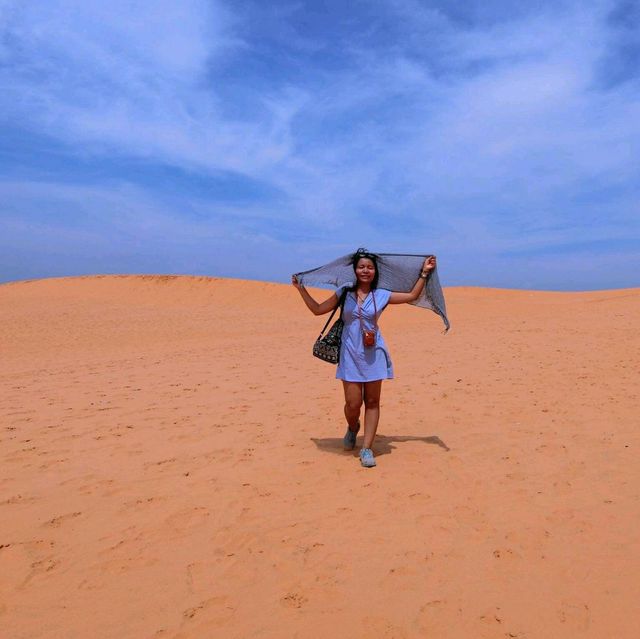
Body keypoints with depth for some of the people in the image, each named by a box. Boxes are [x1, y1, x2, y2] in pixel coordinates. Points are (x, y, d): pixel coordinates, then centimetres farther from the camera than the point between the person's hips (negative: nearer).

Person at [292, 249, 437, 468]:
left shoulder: (381, 295, 3)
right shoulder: (344, 293, 2)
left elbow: (412, 296, 8)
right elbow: (318, 309, 7)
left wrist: (424, 273, 6)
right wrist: (302, 289, 4)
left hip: (373, 354, 1)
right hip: (350, 354, -1)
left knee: (372, 402, 3)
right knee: (353, 403, -3)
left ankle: (367, 449, 12)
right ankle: (352, 427, 32)